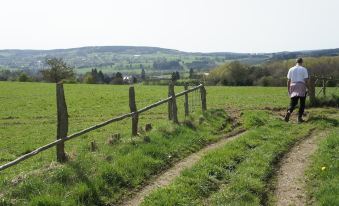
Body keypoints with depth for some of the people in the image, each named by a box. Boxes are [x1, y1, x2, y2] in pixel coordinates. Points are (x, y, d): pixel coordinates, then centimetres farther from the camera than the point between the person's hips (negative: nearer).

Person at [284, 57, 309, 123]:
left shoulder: (291, 69, 8)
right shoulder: (304, 69, -1)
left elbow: (288, 81, 6)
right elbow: (306, 80, -6)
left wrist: (288, 90, 12)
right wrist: (308, 89, 3)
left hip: (293, 87, 3)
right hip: (302, 87, -2)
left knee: (293, 102, 3)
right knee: (302, 103, 8)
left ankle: (289, 112, -27)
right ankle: (299, 117, 5)